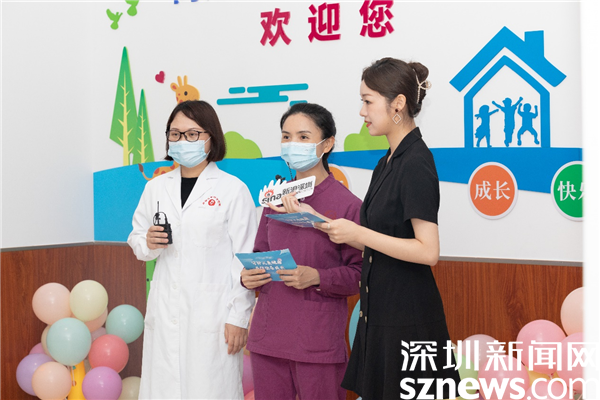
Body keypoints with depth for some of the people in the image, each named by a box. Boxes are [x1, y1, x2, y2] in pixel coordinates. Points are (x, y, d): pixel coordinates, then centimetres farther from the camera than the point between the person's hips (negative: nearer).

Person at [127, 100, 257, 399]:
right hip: (164, 314, 4)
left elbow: (244, 260, -4)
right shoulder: (156, 187, 11)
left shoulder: (233, 190, -3)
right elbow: (136, 242, 18)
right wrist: (148, 243, -6)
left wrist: (239, 317, -7)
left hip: (212, 314, -4)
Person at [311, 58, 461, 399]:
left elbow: (428, 251, -23)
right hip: (380, 312, 9)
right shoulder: (388, 163, 13)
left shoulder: (416, 164, -16)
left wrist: (358, 233, -20)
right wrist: (322, 222, 8)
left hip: (408, 318, -9)